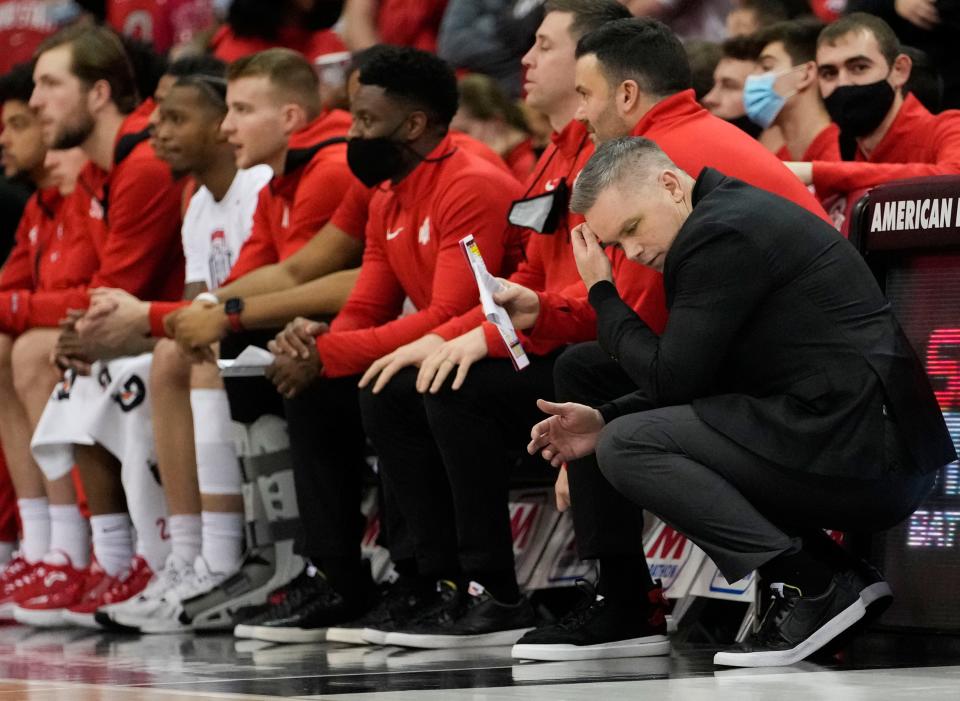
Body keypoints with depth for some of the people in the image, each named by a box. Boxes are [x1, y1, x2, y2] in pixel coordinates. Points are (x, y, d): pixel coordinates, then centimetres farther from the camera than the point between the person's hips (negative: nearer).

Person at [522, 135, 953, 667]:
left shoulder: (720, 233, -13)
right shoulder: (733, 213, 19)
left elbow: (670, 378, -11)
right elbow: (691, 379, 22)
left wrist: (601, 294, 1)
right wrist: (604, 420, 11)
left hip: (859, 452, -11)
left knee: (628, 448, -12)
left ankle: (809, 586, -11)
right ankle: (837, 576, 10)